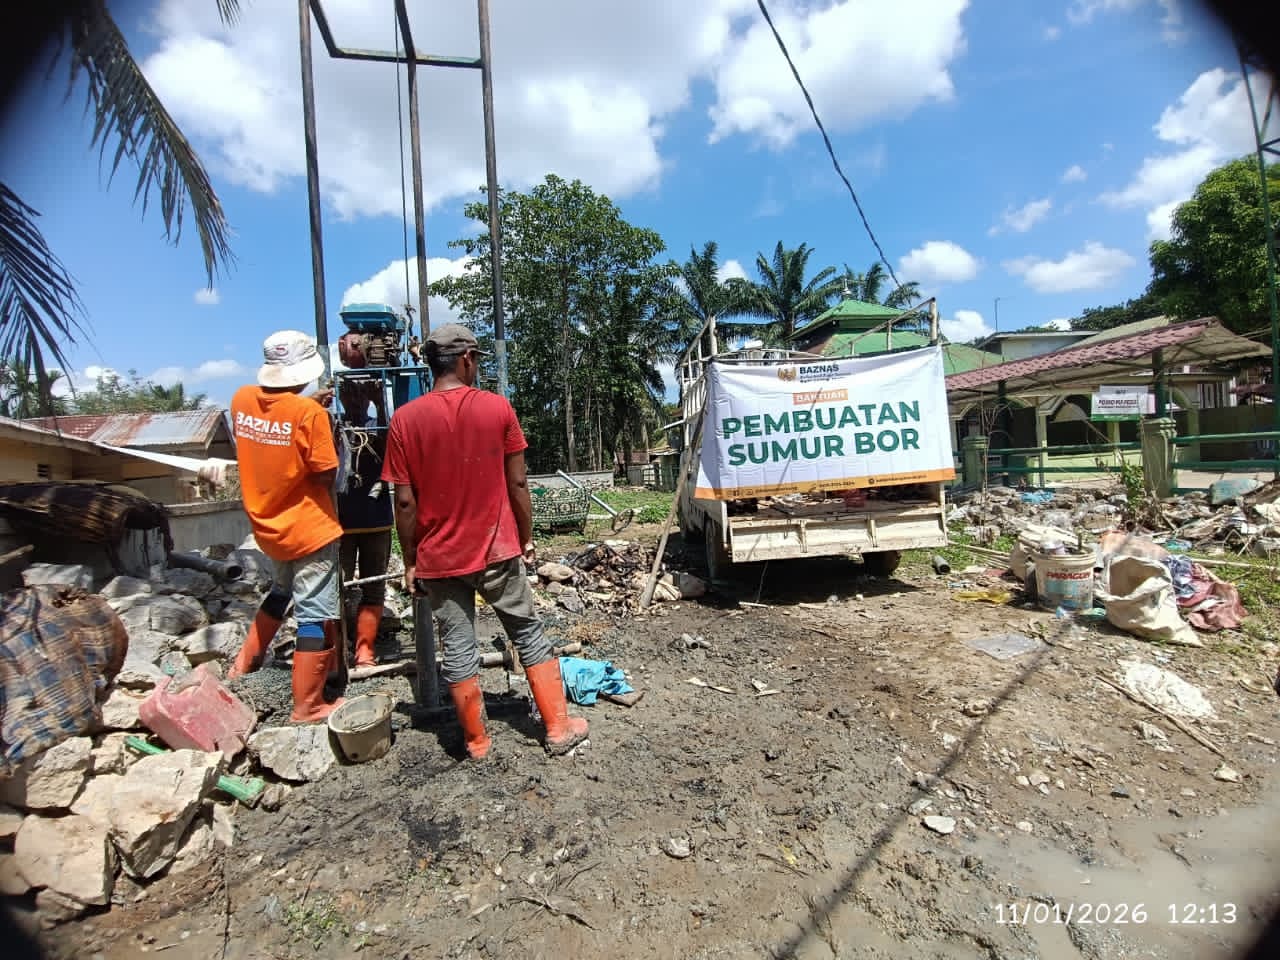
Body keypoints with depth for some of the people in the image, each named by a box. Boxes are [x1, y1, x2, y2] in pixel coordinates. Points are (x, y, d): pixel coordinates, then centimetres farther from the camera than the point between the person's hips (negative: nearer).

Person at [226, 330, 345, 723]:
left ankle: (247, 659, 41)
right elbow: (327, 475, -17)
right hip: (309, 529, -7)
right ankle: (308, 706, 12)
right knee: (316, 614, 3)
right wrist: (323, 422, -3)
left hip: (267, 526, 7)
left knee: (282, 589, 32)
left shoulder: (242, 400, -2)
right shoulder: (309, 412, -21)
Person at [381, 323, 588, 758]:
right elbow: (517, 484, -4)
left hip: (439, 558, 1)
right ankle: (560, 727, 21)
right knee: (529, 634, 13)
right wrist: (526, 538, 8)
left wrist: (410, 561, 5)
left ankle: (477, 742, 24)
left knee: (458, 648, 11)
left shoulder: (405, 419, -5)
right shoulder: (497, 407, -7)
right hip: (498, 550, 0)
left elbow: (405, 502, -5)